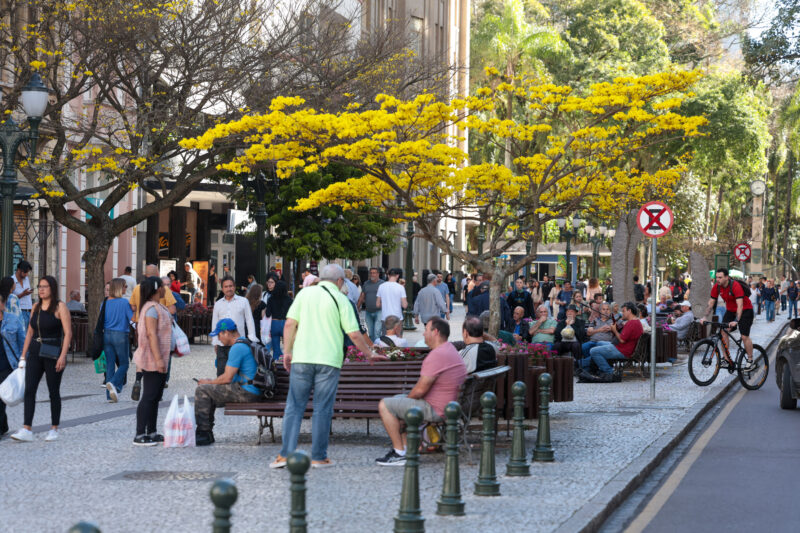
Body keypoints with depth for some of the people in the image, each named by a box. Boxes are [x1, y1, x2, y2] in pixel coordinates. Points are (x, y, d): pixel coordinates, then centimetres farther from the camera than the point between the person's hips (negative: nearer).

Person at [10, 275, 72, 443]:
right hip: (35, 353, 5)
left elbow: (68, 333, -11)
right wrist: (23, 355, 11)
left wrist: (63, 356, -19)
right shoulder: (36, 307, 11)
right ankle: (26, 431, -9)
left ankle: (54, 429, 16)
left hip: (53, 354, -5)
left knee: (54, 392, 4)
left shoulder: (60, 307, -6)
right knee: (29, 390, -6)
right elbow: (30, 332, 15)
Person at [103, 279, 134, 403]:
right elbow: (133, 319, -10)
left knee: (110, 364, 7)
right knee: (123, 364, 7)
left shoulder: (105, 303, 4)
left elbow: (101, 321, 10)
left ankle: (110, 395, 4)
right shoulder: (124, 302, -10)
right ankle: (113, 383, -19)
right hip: (121, 336, -4)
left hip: (107, 335, 4)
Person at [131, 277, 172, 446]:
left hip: (159, 360, 11)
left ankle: (151, 433, 19)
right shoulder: (151, 308, -16)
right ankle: (140, 435, -9)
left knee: (155, 397, 13)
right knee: (149, 397, -10)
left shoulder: (158, 307, 15)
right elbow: (151, 334, -23)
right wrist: (158, 359, -27)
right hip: (153, 361, -11)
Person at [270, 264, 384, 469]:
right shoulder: (341, 300, 1)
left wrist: (287, 352, 8)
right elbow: (354, 334, -2)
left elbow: (290, 324, 1)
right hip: (329, 360, -2)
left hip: (302, 358, 2)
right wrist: (369, 354, 12)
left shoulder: (304, 293, 7)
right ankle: (318, 457, 5)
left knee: (294, 406, 5)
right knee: (322, 409, 4)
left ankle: (286, 454, 0)